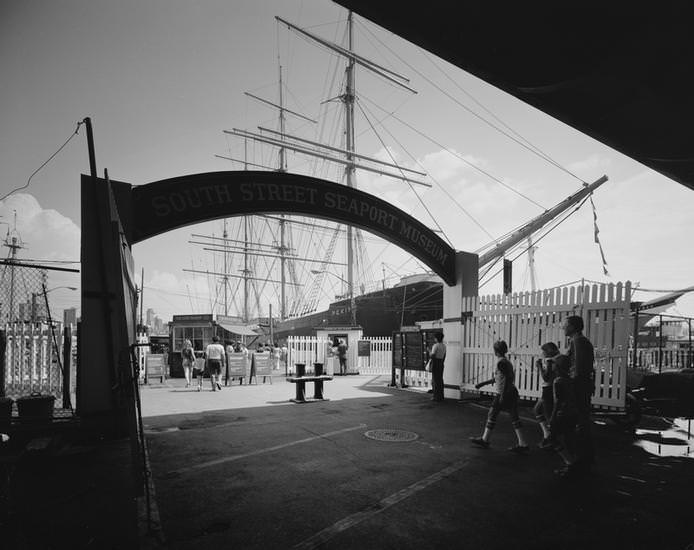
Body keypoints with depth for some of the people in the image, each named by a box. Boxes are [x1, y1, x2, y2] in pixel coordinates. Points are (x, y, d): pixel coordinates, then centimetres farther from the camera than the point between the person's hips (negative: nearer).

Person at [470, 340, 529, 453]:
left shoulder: (501, 362, -14)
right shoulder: (507, 362, 14)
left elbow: (508, 378, -22)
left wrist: (503, 395, -21)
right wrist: (482, 383, 27)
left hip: (503, 394, -9)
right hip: (513, 392, 9)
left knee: (492, 415, 4)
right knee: (514, 418, 9)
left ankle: (484, 440, 14)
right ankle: (523, 445, 9)